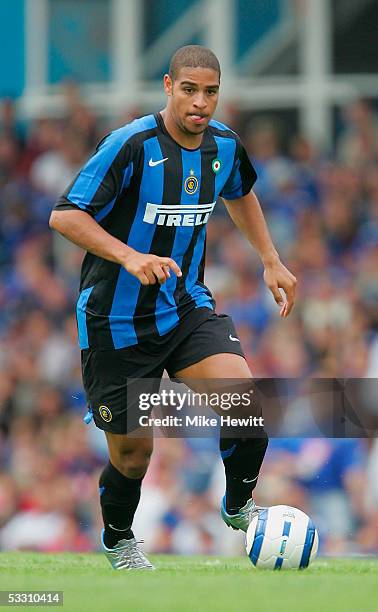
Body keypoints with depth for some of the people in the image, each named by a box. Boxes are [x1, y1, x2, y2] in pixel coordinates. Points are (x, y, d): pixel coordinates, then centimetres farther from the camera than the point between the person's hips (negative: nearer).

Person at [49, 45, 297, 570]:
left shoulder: (224, 145, -1)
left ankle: (238, 506, 6)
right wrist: (129, 257, -33)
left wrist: (270, 260, 19)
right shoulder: (131, 145, -20)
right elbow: (64, 216, -21)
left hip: (187, 307, 4)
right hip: (117, 322, -4)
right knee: (132, 453, 3)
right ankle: (117, 541, 35)